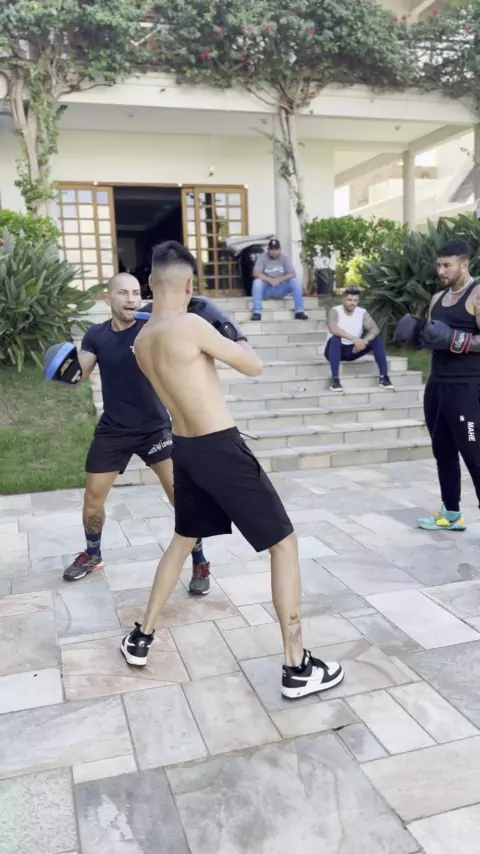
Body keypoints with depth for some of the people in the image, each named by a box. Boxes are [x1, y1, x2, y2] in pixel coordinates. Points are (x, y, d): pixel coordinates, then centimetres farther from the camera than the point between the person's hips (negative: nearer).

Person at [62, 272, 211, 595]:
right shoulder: (96, 335, 1)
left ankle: (200, 563, 6)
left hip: (155, 427, -3)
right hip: (113, 430, 3)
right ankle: (92, 555, 36)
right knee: (93, 497, 9)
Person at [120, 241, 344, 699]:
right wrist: (234, 338, 8)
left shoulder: (141, 341, 7)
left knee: (182, 540, 28)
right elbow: (254, 367, -10)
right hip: (221, 449, -8)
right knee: (284, 544, 2)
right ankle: (297, 668, 6)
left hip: (184, 449, 8)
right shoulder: (191, 326, -18)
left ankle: (141, 638, 35)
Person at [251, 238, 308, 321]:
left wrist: (280, 279, -28)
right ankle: (257, 312, -33)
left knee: (296, 281, -23)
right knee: (257, 282, -32)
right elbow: (256, 273, -17)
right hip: (266, 290, -1)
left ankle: (299, 311, -23)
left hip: (280, 290, 1)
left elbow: (292, 274, -10)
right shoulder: (262, 257, -5)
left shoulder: (285, 258, 0)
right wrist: (270, 280, -31)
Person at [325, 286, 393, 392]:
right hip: (337, 350, -4)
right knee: (335, 338, -36)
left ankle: (384, 377, -16)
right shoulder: (335, 311, -15)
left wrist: (364, 341, -37)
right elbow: (333, 329, -35)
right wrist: (355, 339, -42)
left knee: (377, 338, -14)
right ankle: (335, 379, -40)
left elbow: (375, 329, -16)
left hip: (354, 350, 4)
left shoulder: (362, 313, -3)